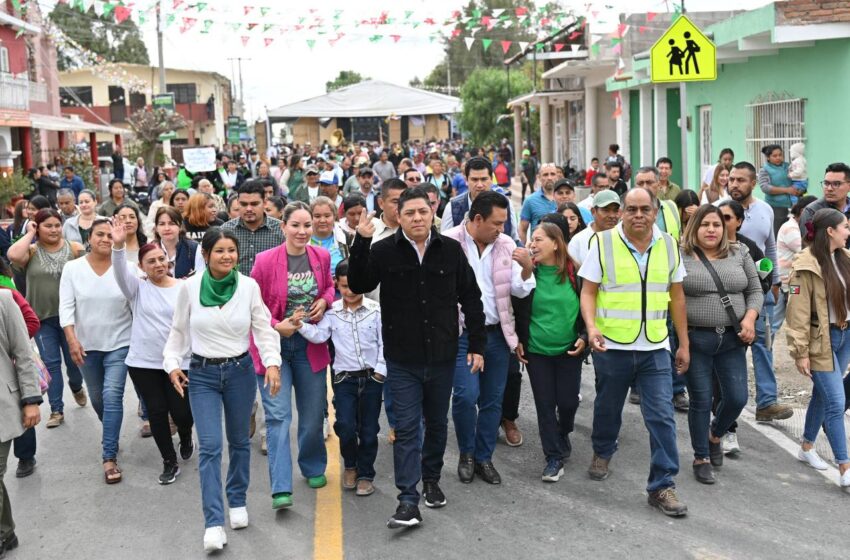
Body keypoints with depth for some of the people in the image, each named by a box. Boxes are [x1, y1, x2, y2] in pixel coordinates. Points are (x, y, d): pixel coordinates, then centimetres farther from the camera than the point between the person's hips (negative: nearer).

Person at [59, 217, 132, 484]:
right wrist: (72, 339, -18)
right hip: (87, 345, 3)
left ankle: (109, 458, -10)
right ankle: (112, 437, 43)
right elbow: (66, 307, -8)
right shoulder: (72, 268, -6)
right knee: (97, 398, 17)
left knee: (112, 395, -13)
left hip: (119, 344, -2)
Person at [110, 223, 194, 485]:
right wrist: (118, 246, -39)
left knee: (181, 411, 1)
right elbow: (121, 272, -21)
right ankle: (169, 462, 20)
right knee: (156, 411, 5)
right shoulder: (138, 288, -1)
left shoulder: (183, 289, -2)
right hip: (143, 362, 1)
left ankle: (186, 438, 37)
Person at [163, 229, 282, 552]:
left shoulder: (249, 286, -7)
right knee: (209, 446, -8)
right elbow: (179, 331, 5)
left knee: (239, 440, 15)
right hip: (202, 374, -1)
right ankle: (214, 524, -6)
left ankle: (237, 502, 36)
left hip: (240, 370, 1)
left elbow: (264, 328, -3)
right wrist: (172, 363, -4)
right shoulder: (190, 288, -6)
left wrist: (272, 362, -16)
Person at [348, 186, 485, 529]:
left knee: (437, 423, 17)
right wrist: (361, 242, -21)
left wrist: (477, 345, 2)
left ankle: (431, 479, 37)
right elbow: (358, 285, -12)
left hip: (442, 356, 2)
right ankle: (408, 500, -1)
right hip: (402, 359, -2)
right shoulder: (385, 251, -4)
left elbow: (471, 299, 4)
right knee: (406, 427, -3)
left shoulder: (450, 250, -1)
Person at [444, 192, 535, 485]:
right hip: (462, 334, -4)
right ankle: (466, 453, 13)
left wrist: (527, 268, -15)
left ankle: (484, 457, 24)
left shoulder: (506, 245, 4)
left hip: (497, 333, 4)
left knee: (493, 400, 9)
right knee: (466, 395, -11)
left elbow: (519, 290, 3)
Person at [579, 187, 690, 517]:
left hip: (655, 348, 1)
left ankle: (662, 486, 4)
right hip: (612, 346, -1)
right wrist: (591, 326, -21)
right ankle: (602, 453, 46)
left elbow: (676, 296, 10)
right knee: (608, 407, 17)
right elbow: (588, 292, -3)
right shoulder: (603, 243, -5)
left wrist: (683, 344, 10)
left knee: (662, 416, -4)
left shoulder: (668, 245, 4)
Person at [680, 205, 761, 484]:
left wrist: (749, 318, -8)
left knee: (737, 398, 3)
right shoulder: (681, 256, -4)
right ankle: (701, 458, 20)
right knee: (701, 401, 3)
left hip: (732, 339, 3)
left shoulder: (739, 254, 7)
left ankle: (715, 434, 34)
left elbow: (755, 291, 10)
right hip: (695, 339, -3)